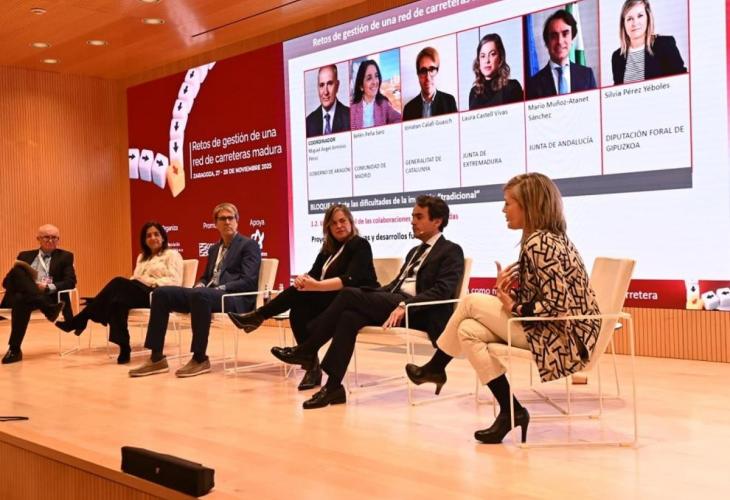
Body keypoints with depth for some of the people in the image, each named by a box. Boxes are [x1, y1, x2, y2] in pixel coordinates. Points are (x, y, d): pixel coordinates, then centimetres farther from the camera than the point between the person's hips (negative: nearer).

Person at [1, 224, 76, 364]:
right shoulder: (25, 255, 25)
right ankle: (50, 309, -41)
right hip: (20, 295, 3)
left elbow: (70, 282, 3)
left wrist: (47, 287, -15)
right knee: (18, 271, -30)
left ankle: (14, 349, -33)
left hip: (50, 296, -3)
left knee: (22, 301, -38)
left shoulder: (65, 256, 18)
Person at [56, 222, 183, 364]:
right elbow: (134, 280, 20)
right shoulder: (142, 257, 30)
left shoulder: (172, 255, 7)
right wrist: (137, 280, -4)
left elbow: (175, 282, -6)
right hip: (140, 293, 7)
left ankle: (79, 321, -30)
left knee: (119, 283, -31)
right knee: (118, 302, -32)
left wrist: (151, 282, -16)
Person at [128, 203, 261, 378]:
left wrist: (221, 288, -19)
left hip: (235, 298, -7)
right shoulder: (214, 249, 25)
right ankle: (156, 358, -14)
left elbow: (248, 281, -9)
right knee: (161, 293, -11)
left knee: (199, 295, -39)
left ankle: (200, 359, -28)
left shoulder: (249, 245, 2)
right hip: (208, 294, 8)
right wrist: (200, 285, 2)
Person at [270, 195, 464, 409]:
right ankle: (333, 386, -23)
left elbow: (443, 291, -13)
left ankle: (307, 350, -11)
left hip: (420, 313, -7)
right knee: (350, 315, -23)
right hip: (393, 303, 7)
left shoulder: (451, 252, 2)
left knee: (350, 294, -21)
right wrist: (369, 297, 7)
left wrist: (405, 306, -25)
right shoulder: (415, 251, 28)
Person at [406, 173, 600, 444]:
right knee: (468, 331, 0)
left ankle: (435, 367, 17)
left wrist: (514, 306, -10)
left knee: (471, 302, -3)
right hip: (558, 331, 9)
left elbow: (558, 306, -24)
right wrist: (511, 285, -1)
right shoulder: (549, 238, 12)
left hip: (564, 336, -9)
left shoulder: (539, 243, -19)